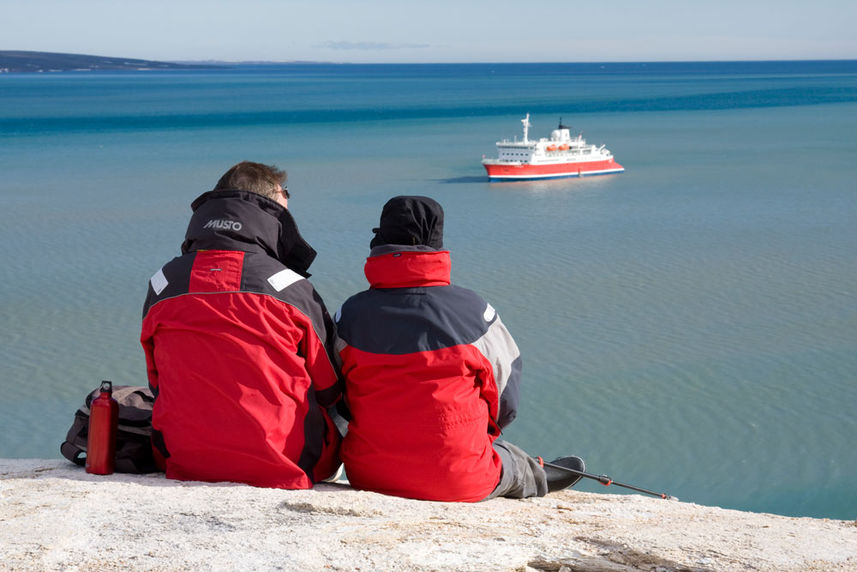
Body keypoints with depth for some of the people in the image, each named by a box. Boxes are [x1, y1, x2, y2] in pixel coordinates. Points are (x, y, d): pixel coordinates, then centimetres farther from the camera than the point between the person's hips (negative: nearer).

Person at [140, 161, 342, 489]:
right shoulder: (290, 286, -10)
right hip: (283, 467, -3)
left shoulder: (161, 284, 1)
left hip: (186, 464, 3)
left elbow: (158, 384, 11)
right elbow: (329, 390, 1)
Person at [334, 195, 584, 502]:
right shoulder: (472, 309, -7)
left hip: (366, 477, 3)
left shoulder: (350, 313, -4)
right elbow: (505, 403, 3)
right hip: (459, 483, -3)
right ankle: (538, 479, 63)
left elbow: (335, 398, 7)